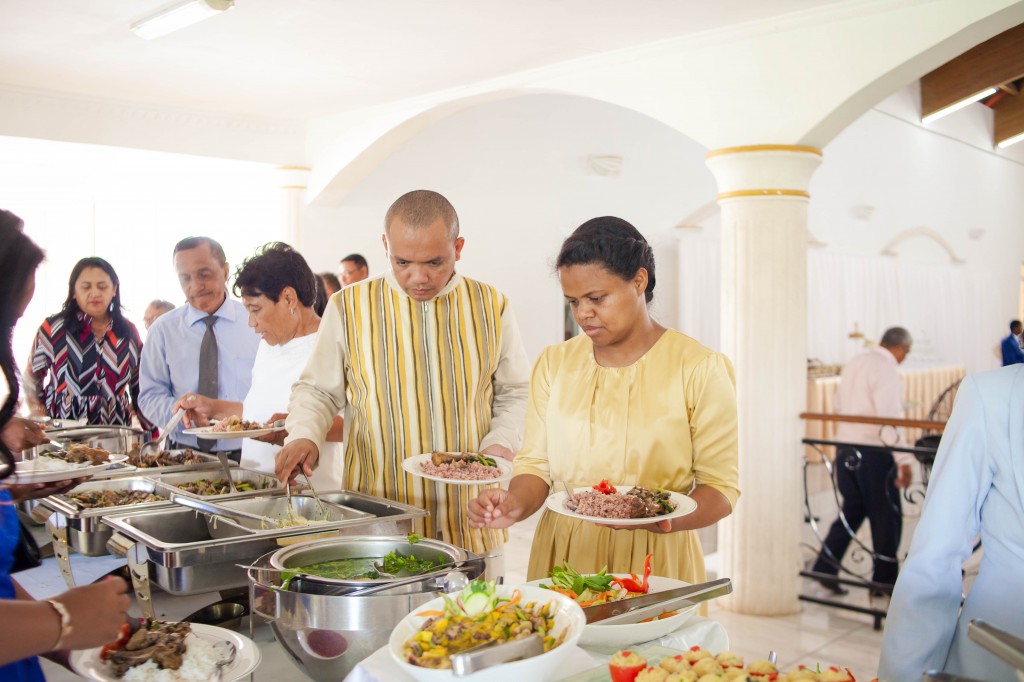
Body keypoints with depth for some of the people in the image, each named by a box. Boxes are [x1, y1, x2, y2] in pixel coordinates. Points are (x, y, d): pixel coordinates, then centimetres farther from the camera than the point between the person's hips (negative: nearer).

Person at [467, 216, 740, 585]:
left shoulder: (700, 368, -6)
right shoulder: (554, 363, 6)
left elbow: (722, 485, -7)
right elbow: (536, 462, 4)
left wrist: (665, 520, -25)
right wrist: (517, 504, -17)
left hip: (655, 559, -3)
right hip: (562, 554, 3)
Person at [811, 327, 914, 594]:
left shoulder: (854, 363, 12)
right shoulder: (886, 368, -14)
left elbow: (839, 406, 17)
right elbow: (890, 417, -22)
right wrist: (904, 459, -21)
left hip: (845, 448, 8)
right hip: (873, 452, -8)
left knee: (852, 509, 17)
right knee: (887, 516, 6)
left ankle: (824, 569, 16)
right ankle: (884, 581, 15)